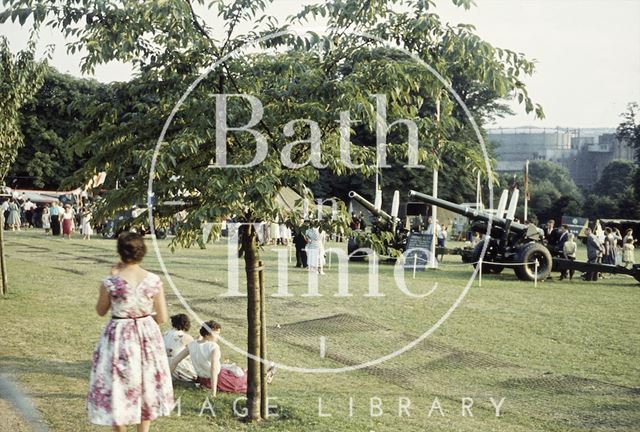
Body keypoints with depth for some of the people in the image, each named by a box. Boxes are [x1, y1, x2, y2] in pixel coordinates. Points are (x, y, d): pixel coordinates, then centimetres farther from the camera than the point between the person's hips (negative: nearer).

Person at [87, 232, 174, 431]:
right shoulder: (153, 280, -9)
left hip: (119, 337, -3)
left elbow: (101, 311, 2)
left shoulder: (111, 282, -16)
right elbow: (162, 317, -5)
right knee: (146, 385, 19)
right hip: (148, 337, 3)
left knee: (118, 387, 13)